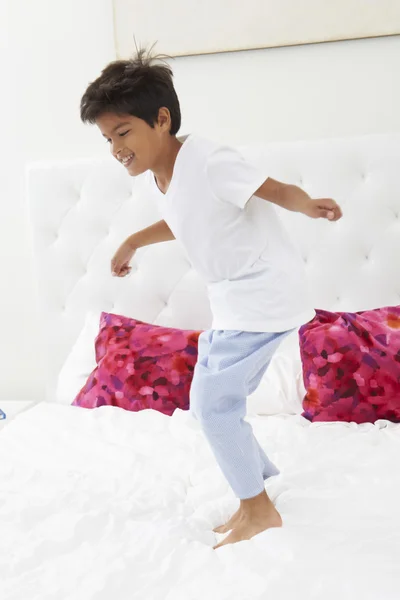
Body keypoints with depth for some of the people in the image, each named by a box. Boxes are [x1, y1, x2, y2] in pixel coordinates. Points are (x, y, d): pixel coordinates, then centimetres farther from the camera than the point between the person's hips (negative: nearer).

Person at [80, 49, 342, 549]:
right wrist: (134, 242, 27)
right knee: (215, 402, 14)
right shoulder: (153, 176, 4)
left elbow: (278, 191, -23)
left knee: (212, 401, -6)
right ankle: (258, 488, 31)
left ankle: (258, 509, 12)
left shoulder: (209, 161, -22)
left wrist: (309, 205, -44)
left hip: (264, 294, -9)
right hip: (234, 301, 9)